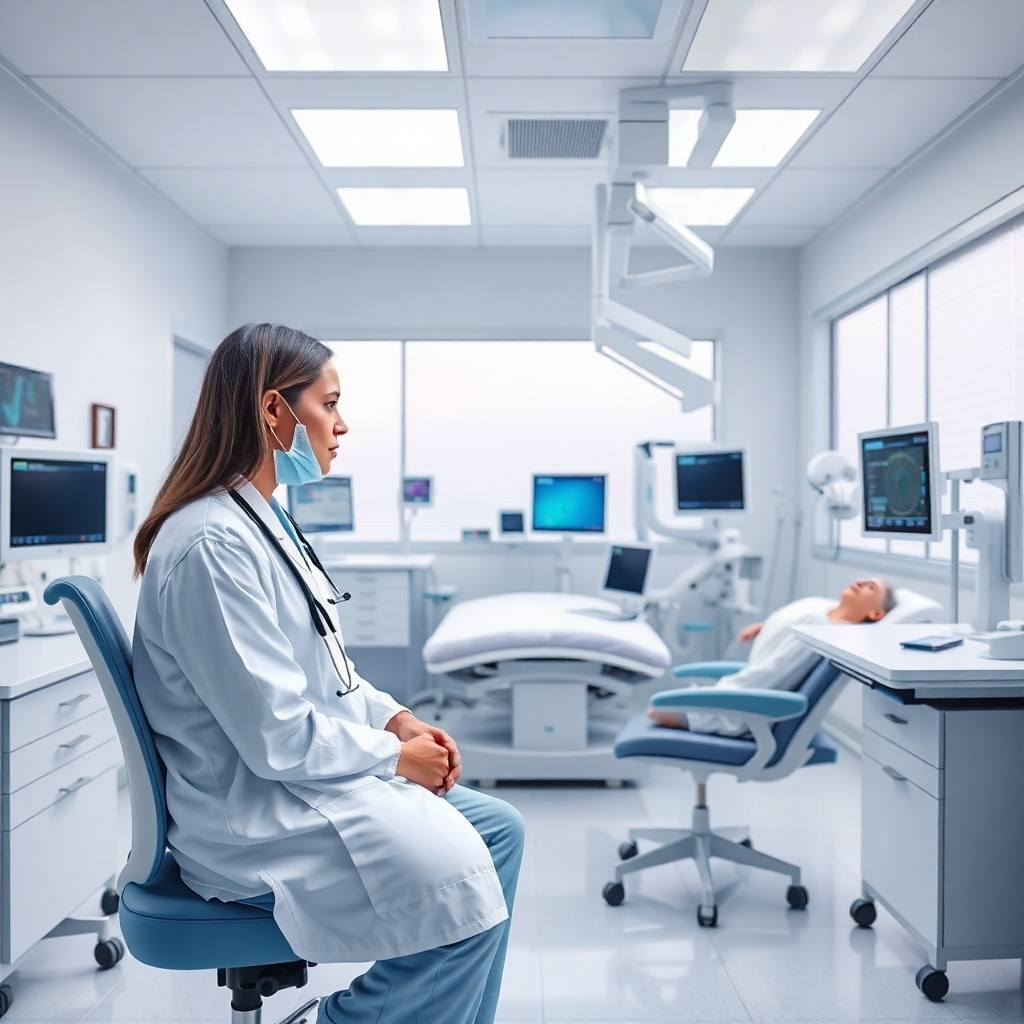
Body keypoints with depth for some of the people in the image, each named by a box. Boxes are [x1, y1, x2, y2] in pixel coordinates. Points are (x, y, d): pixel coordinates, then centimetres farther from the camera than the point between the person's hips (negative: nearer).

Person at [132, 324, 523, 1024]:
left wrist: (397, 717, 3)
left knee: (499, 829, 7)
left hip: (316, 772, 10)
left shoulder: (266, 520, 9)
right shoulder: (213, 544, -22)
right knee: (462, 887, -21)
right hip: (253, 815, -10)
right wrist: (395, 755, -11)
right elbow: (277, 738, -23)